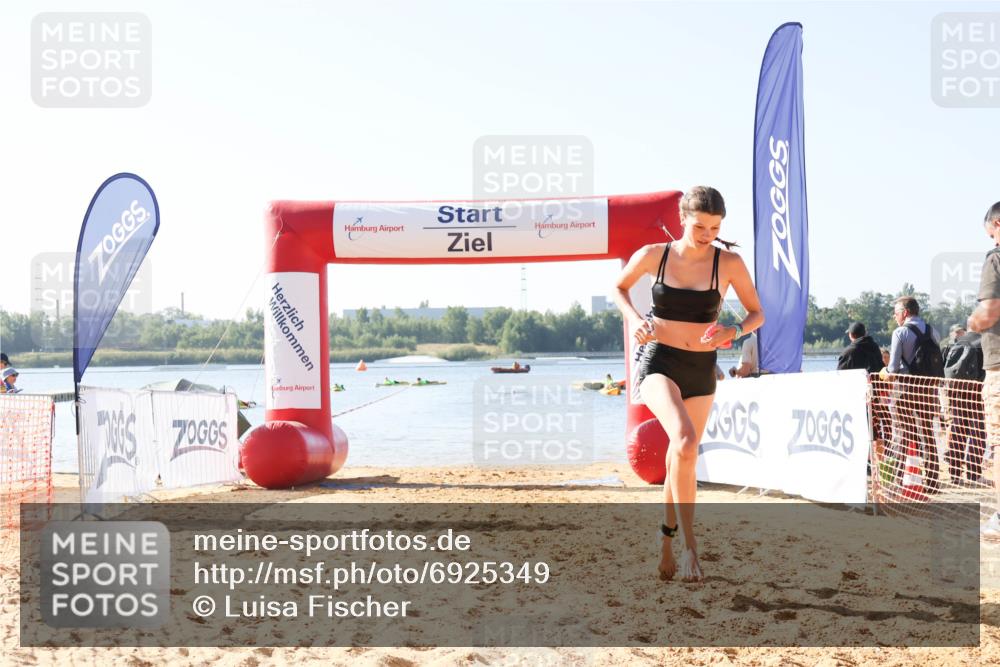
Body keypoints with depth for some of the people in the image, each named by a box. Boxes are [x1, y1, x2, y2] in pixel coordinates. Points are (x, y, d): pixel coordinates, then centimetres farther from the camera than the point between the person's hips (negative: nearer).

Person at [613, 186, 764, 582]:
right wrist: (634, 319, -6)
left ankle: (665, 547, 32)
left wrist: (735, 331, -16)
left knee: (679, 461, 12)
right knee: (685, 440, -29)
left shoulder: (729, 263, -5)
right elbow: (620, 287, 13)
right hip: (659, 362, -2)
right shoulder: (653, 255, -5)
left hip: (701, 371, 3)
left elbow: (757, 313, 5)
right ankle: (689, 546, -23)